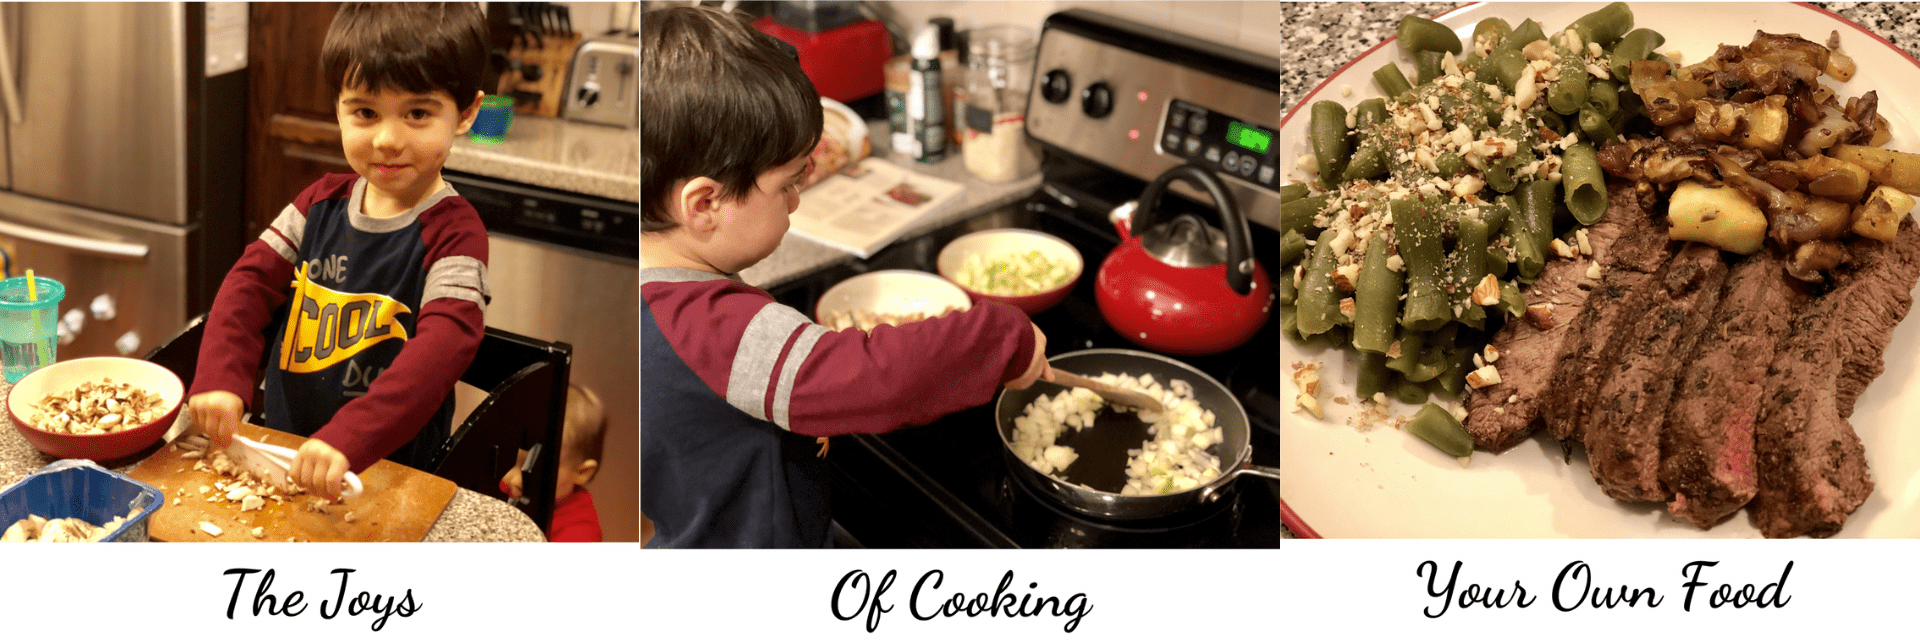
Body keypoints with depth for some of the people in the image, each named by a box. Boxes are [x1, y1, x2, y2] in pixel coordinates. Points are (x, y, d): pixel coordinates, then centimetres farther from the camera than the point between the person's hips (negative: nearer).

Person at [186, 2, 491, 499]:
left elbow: (444, 344, -27)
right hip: (278, 451, 5)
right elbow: (253, 278, 4)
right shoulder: (322, 202, 8)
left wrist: (347, 439, -40)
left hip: (387, 472, -5)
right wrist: (220, 378, -17)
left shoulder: (452, 234, -13)